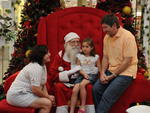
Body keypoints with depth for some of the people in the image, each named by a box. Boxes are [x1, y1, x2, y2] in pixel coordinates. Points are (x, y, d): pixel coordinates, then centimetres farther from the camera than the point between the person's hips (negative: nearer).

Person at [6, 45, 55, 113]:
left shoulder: (43, 66, 9)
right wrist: (48, 97, -11)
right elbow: (35, 90, -25)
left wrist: (47, 96, -4)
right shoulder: (36, 68, -21)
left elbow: (43, 85, 12)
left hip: (25, 93, 10)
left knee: (51, 100, 1)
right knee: (47, 103, -21)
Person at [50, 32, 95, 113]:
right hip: (65, 85, -1)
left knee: (89, 87, -28)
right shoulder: (60, 56, 1)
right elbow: (53, 76, -7)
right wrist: (70, 72, -18)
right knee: (59, 86, -31)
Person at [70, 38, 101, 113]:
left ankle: (83, 106, -19)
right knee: (74, 90, -19)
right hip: (82, 75, 3)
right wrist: (84, 74, -11)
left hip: (92, 75, -2)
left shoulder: (96, 57, 3)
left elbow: (99, 68, 6)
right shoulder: (79, 56, 8)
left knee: (82, 84, -32)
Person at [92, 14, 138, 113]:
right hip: (111, 71, 7)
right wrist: (103, 73, -5)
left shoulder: (128, 36, -16)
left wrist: (112, 75, -15)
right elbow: (105, 57, 10)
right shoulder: (107, 37, 6)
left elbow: (127, 61, -18)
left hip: (126, 72, -6)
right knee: (96, 88, -12)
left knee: (107, 96, -21)